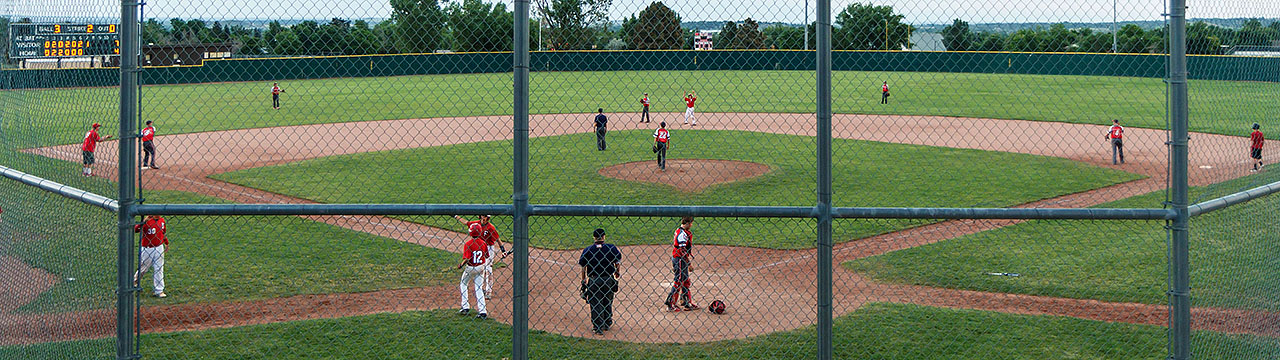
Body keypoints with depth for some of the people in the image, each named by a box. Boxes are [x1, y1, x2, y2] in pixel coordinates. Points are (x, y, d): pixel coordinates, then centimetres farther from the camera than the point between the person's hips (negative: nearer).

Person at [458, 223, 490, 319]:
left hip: (470, 268, -4)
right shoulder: (483, 243, -4)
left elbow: (467, 259, -23)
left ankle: (465, 307, 18)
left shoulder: (468, 244, -18)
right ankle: (483, 312, 0)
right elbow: (487, 256, 5)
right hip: (481, 267, 4)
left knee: (463, 285, 21)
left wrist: (461, 265, -6)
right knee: (479, 289, 8)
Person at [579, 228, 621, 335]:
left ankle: (597, 327, 0)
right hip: (609, 280, 1)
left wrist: (584, 281, 8)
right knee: (608, 302, 19)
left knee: (595, 304, 5)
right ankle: (607, 323, 30)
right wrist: (618, 273, 21)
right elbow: (618, 263, 2)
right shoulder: (611, 248, -1)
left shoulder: (587, 250, -1)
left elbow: (583, 268, 0)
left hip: (593, 280, -1)